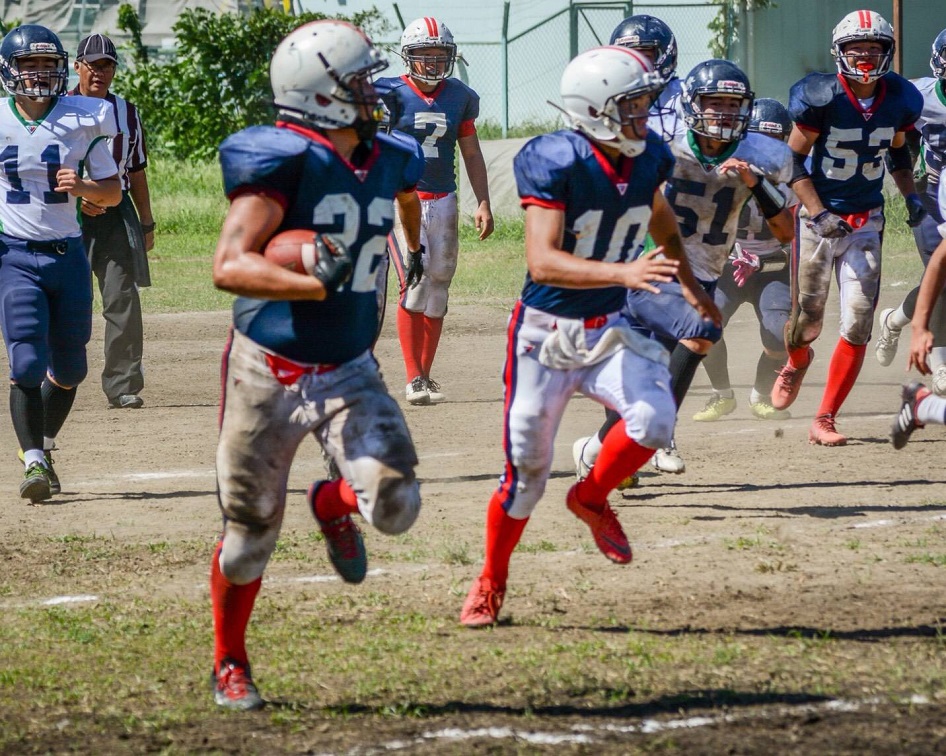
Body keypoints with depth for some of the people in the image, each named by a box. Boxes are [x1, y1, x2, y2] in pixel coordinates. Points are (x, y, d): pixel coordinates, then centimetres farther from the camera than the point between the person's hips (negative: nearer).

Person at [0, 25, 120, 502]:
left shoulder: (82, 120, 1)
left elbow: (113, 192, 6)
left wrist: (83, 186, -14)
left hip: (68, 253, 2)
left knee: (69, 368, 9)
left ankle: (42, 446, 31)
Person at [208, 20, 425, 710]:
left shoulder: (388, 162, 2)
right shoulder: (282, 161, -18)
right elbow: (230, 266, -26)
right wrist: (317, 284, -37)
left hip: (349, 373, 5)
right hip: (268, 370, -5)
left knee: (395, 505, -14)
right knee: (251, 530, 6)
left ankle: (334, 505, 23)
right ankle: (230, 665, 28)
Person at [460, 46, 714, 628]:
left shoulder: (648, 159, -4)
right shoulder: (557, 163, -23)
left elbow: (664, 229, 19)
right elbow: (542, 262, -32)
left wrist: (697, 295, 23)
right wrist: (623, 273, -42)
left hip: (609, 330, 5)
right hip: (545, 334, -5)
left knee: (654, 417, -22)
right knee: (527, 471, 2)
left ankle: (592, 499, 8)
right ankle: (490, 585, 25)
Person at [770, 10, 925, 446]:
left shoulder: (899, 100, -3)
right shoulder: (821, 97, -16)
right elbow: (794, 160, -9)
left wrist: (910, 195, 3)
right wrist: (818, 214, -17)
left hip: (866, 221, 3)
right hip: (818, 215, -3)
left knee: (858, 323, -7)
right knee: (807, 316, 4)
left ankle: (824, 421, 1)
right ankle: (796, 361, 43)